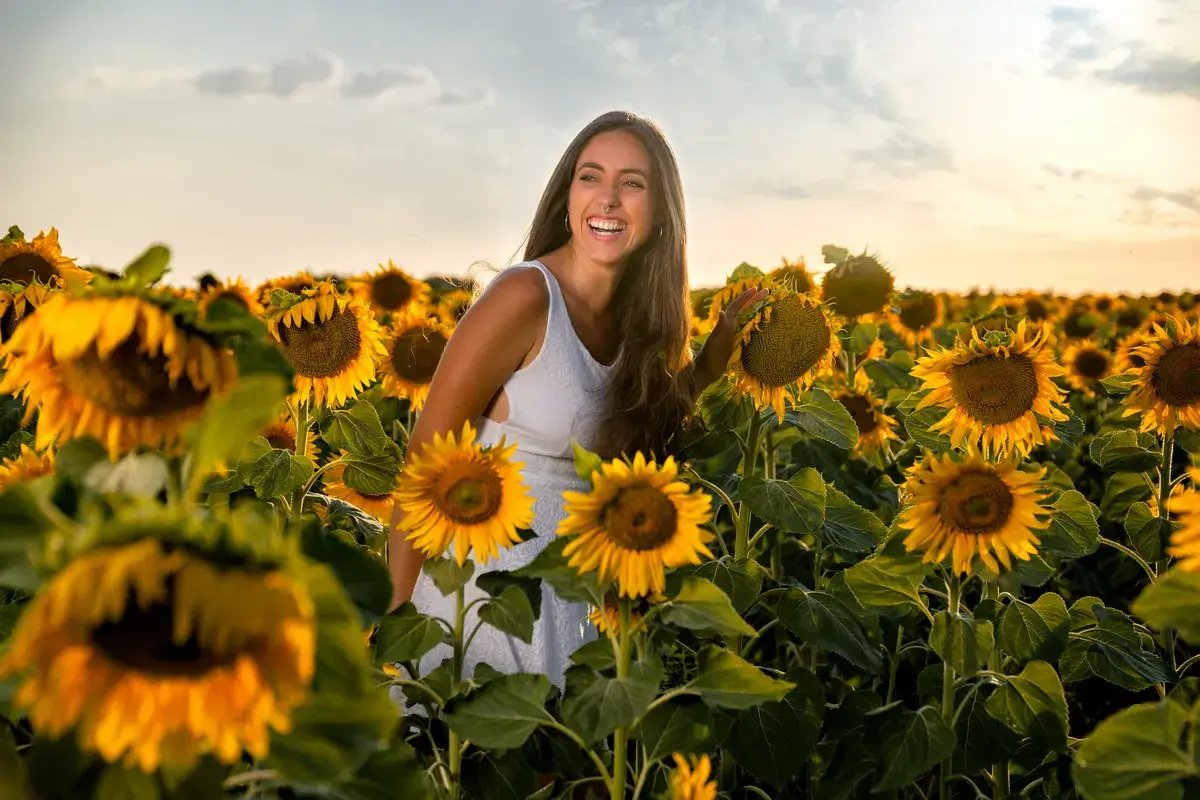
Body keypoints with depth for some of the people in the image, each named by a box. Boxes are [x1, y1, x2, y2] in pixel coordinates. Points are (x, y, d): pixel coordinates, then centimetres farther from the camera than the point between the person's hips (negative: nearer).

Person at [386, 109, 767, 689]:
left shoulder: (634, 316, 2)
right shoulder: (525, 297, -18)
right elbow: (425, 463, -16)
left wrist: (717, 351, 2)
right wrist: (398, 614, -15)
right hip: (487, 588, -6)